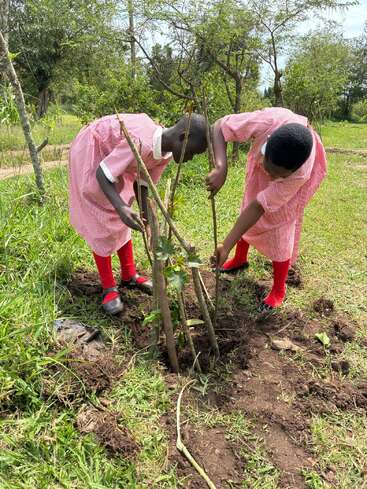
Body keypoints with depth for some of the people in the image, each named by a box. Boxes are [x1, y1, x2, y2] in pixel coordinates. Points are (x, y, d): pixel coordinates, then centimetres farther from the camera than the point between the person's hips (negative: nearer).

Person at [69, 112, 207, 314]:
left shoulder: (166, 152, -12)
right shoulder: (141, 142, -38)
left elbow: (143, 185, -6)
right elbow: (102, 174, -34)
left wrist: (147, 218, -15)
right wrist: (121, 207, -48)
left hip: (112, 154, 8)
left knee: (120, 220, 9)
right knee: (100, 222, -7)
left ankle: (129, 276, 20)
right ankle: (108, 288, 2)